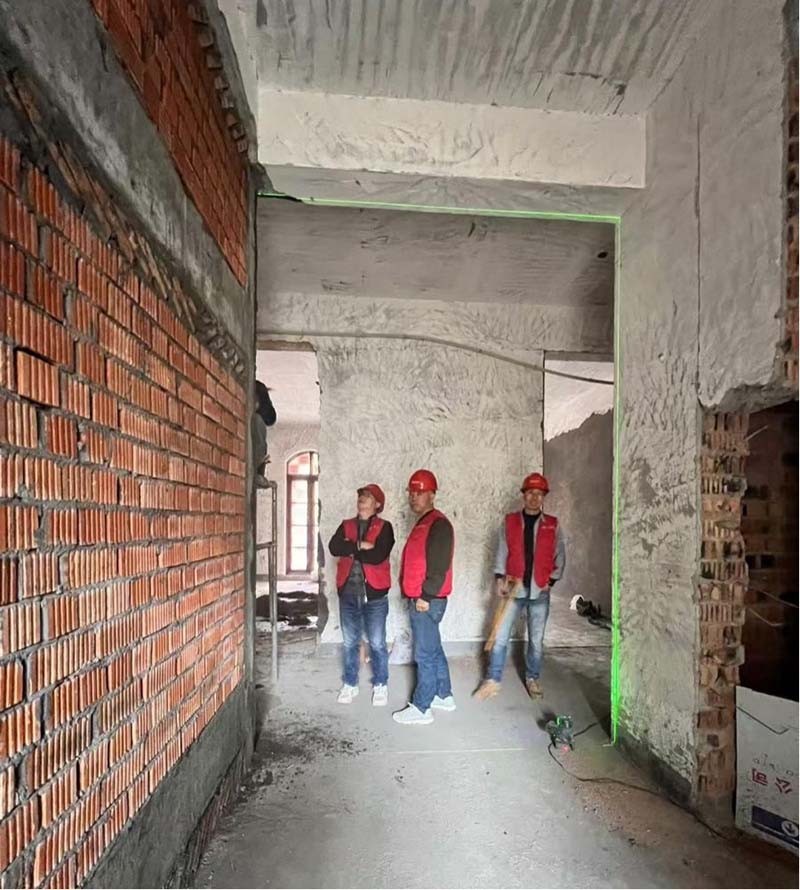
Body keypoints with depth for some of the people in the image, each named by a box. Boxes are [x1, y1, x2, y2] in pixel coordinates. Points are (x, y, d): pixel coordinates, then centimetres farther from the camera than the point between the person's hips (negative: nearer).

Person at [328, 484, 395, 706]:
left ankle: (380, 685, 22)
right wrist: (360, 545, -16)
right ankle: (350, 684, 27)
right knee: (350, 643, 13)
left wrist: (350, 549, -9)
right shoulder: (346, 526, 9)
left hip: (374, 594, -3)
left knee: (377, 643, 6)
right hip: (348, 594, 4)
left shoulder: (384, 527, -4)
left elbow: (378, 556, -19)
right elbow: (334, 547, -9)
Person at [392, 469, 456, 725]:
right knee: (433, 650, 18)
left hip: (426, 601, -10)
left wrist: (426, 596, -19)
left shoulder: (438, 524, -15)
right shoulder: (423, 523, 17)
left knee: (425, 654, -2)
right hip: (418, 598, 10)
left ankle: (421, 708, 6)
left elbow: (439, 566, -21)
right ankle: (443, 696, 29)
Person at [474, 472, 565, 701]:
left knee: (536, 640, 10)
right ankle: (493, 680, 12)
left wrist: (551, 580, -3)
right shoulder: (509, 522, 2)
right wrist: (499, 578, -6)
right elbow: (502, 552, 3)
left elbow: (560, 556, 6)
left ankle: (532, 679, 28)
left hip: (540, 591, 0)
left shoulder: (553, 525, 3)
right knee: (500, 636, 1)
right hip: (513, 588, 0)